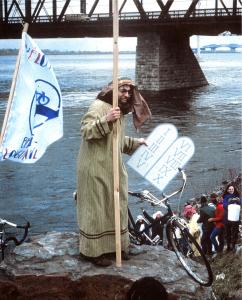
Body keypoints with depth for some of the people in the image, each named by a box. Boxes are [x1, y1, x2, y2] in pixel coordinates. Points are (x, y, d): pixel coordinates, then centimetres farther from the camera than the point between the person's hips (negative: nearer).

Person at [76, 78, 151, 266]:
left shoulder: (120, 110, 17)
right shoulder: (99, 106, -13)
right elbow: (85, 130, -26)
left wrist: (135, 143, 25)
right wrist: (106, 120, -36)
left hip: (112, 167, 9)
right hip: (96, 167, -9)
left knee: (114, 206, 14)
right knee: (96, 207, -3)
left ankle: (111, 245, 27)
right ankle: (92, 250, 6)